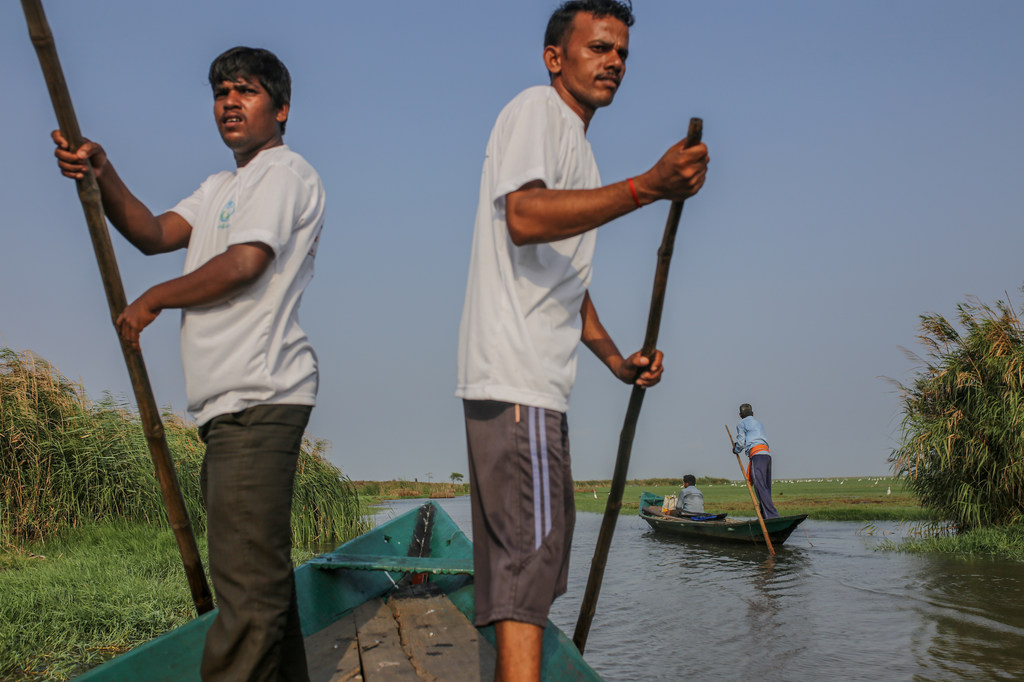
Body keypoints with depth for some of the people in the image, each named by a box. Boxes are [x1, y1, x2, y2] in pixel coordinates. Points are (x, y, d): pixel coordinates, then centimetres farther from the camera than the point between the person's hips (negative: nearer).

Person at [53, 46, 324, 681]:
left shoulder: (285, 171, -1)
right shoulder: (221, 188, 29)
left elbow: (245, 263, -14)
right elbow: (155, 233, 15)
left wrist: (151, 301, -1)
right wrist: (103, 174, -3)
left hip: (259, 397, -10)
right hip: (232, 401, 10)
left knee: (248, 577, -13)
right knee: (261, 572, 12)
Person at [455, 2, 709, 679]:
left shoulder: (578, 151, 27)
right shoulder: (535, 110, -3)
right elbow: (524, 216, -23)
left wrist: (617, 359, 19)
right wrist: (647, 186, -30)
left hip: (541, 381, 10)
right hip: (514, 375, -10)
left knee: (537, 552, 14)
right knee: (528, 552, -16)